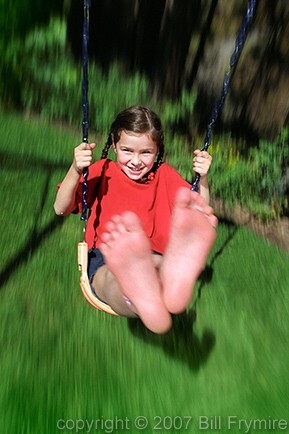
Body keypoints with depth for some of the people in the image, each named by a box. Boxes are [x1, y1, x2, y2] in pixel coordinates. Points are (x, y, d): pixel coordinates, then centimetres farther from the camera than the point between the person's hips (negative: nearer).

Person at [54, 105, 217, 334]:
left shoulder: (165, 175, 14)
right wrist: (75, 170, -11)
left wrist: (203, 179, -4)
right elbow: (61, 209, 5)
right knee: (113, 278, -40)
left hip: (155, 256, 1)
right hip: (105, 259, 0)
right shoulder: (103, 171, 11)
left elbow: (201, 216, 12)